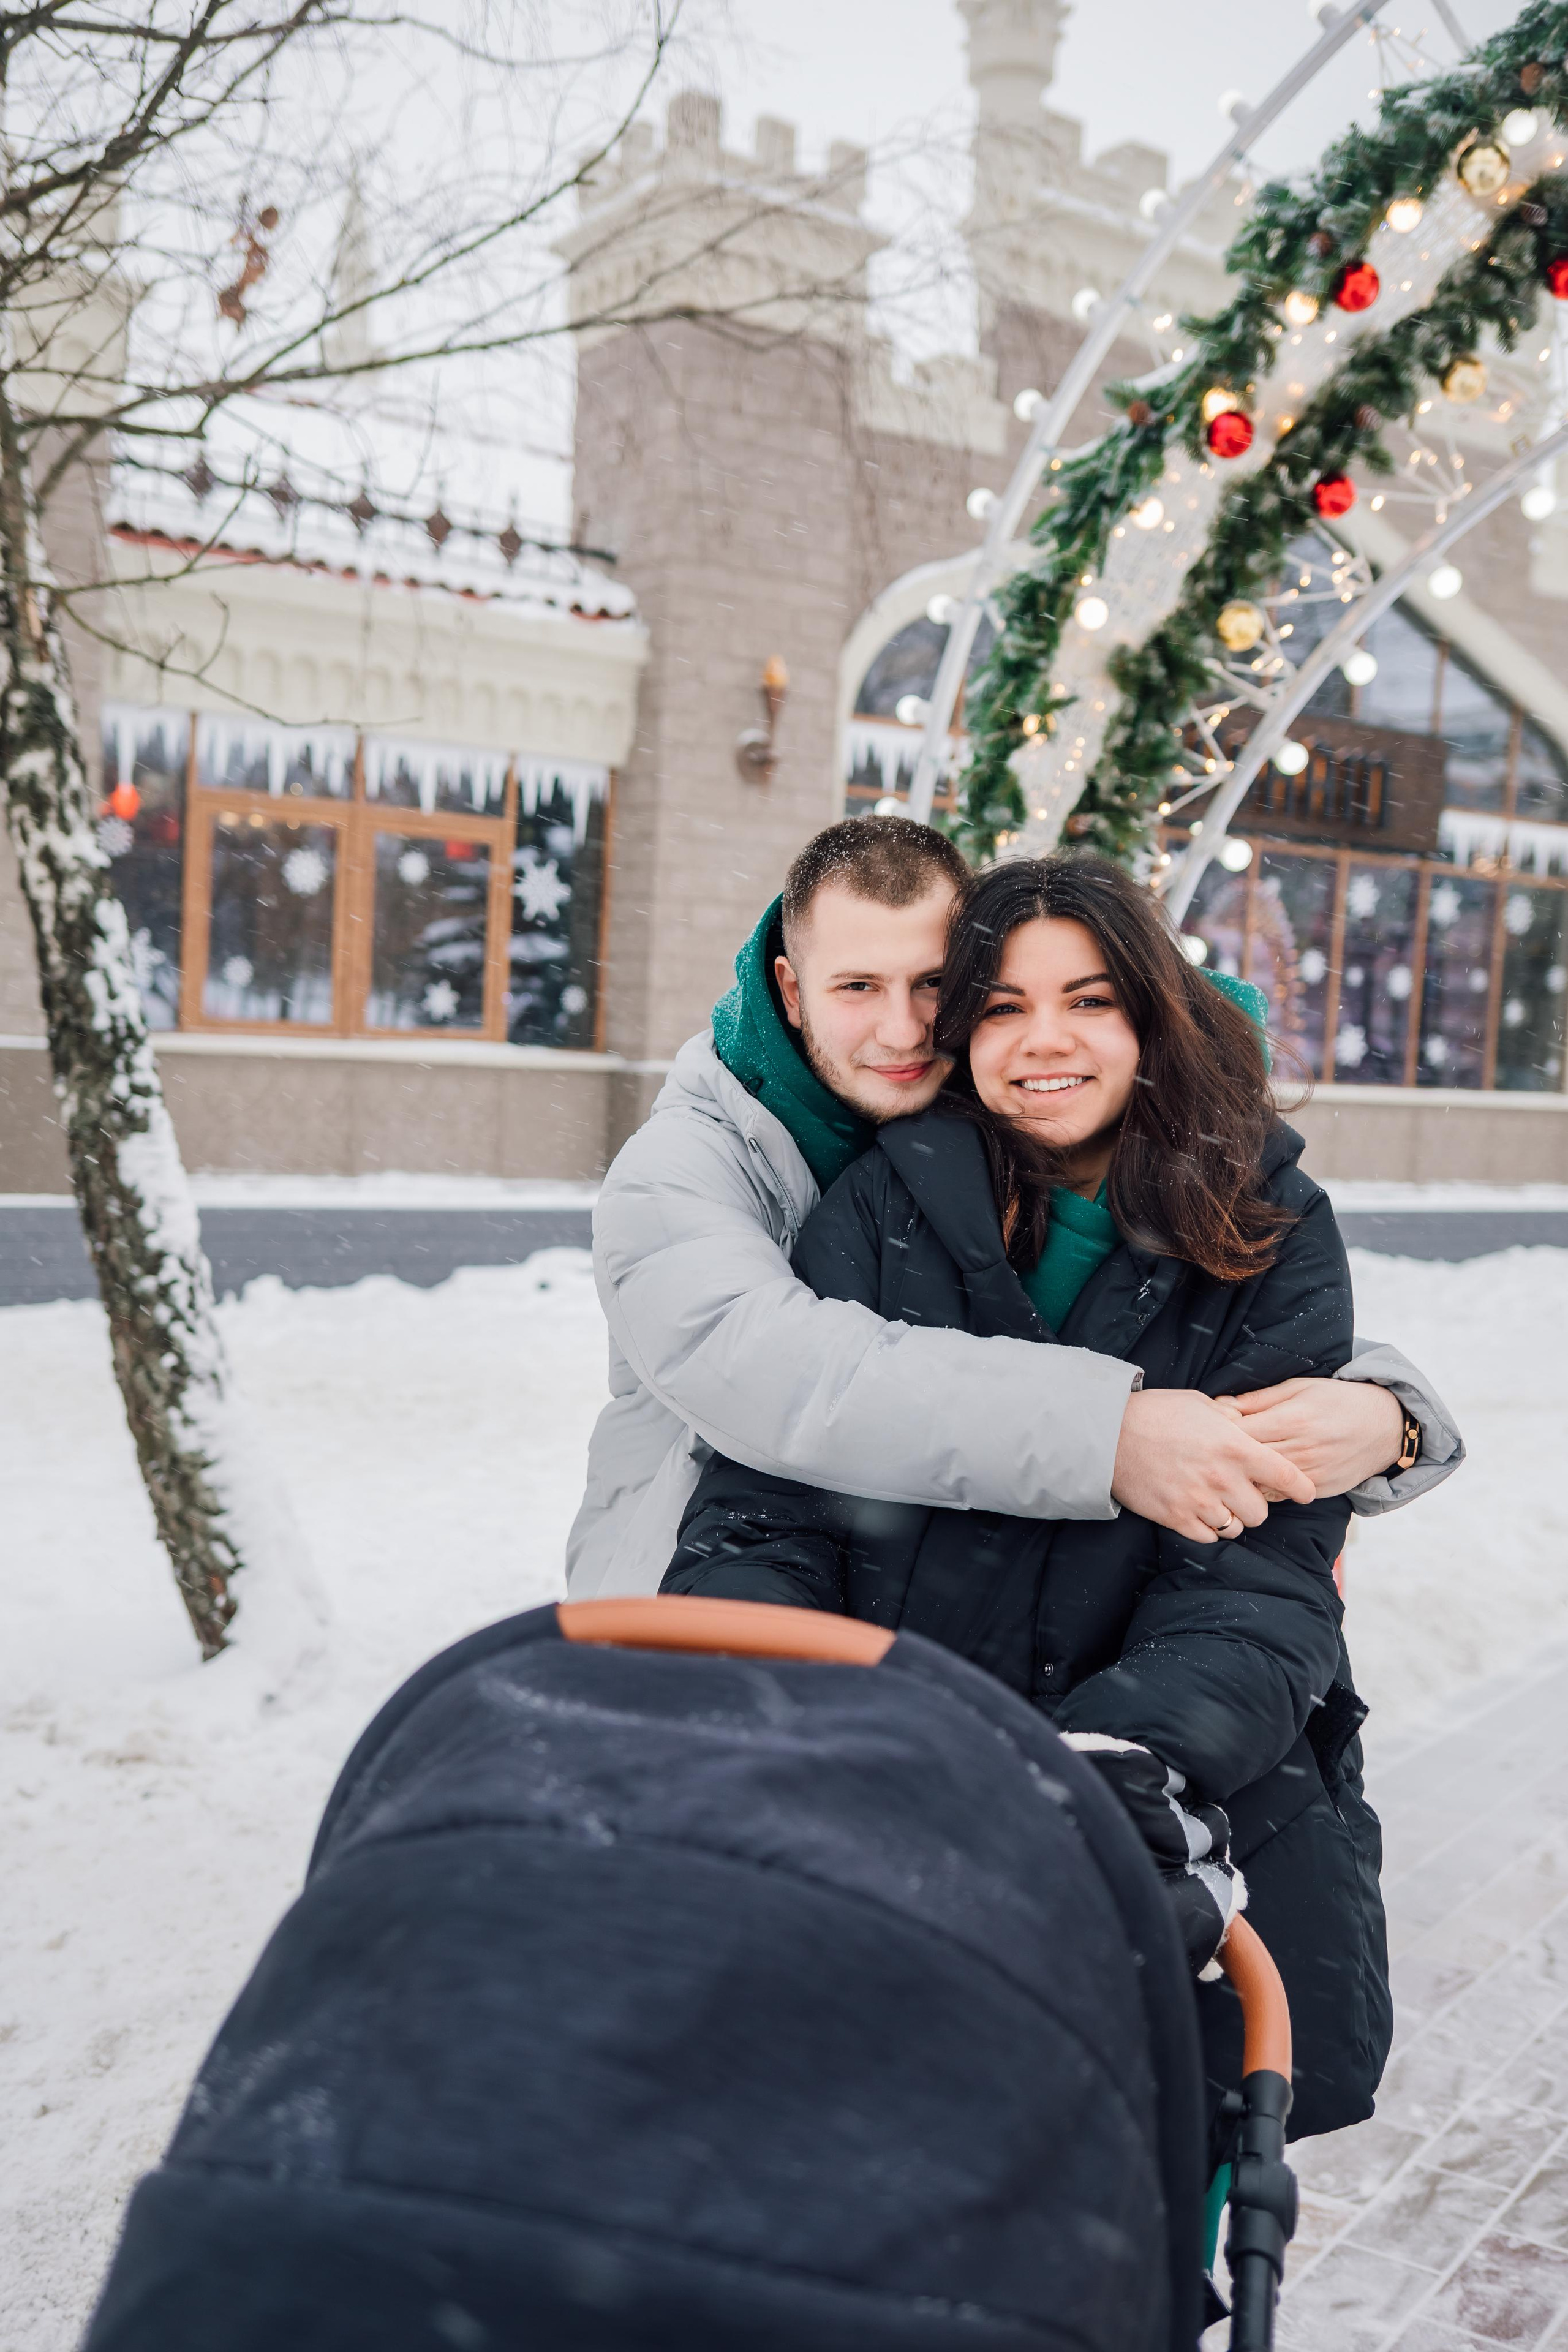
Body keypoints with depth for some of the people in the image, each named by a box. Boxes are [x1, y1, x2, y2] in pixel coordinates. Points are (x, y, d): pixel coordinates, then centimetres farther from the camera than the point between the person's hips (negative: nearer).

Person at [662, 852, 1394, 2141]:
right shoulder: (885, 1206, 3)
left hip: (1193, 1769, 0)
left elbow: (1264, 1571, -7)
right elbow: (767, 1506, -3)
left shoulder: (1270, 1234, 2)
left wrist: (1136, 1754, -26)